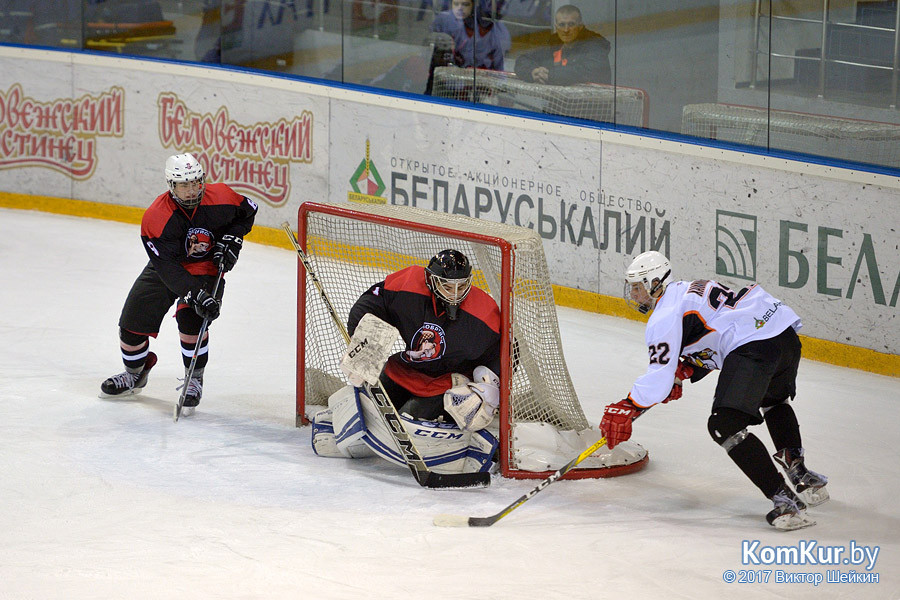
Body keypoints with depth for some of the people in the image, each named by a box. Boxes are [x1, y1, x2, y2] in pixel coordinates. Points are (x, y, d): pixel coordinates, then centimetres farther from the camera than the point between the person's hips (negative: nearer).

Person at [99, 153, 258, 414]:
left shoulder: (220, 198, -21)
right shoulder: (155, 218, -28)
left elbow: (247, 211, 3)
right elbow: (168, 267, -30)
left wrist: (232, 240, -11)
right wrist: (196, 295, -39)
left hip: (207, 267, -1)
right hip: (166, 266, 1)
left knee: (191, 319, -24)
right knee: (133, 321, 0)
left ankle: (195, 378, -3)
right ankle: (135, 373, 29)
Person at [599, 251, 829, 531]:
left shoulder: (665, 315, -1)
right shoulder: (688, 289, 28)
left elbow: (660, 377, -7)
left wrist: (626, 409, 2)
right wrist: (681, 372, 25)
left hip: (754, 346, -10)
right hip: (787, 333, 10)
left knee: (726, 426, -12)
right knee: (774, 401, 37)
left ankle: (784, 500, -19)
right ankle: (801, 476, 33)